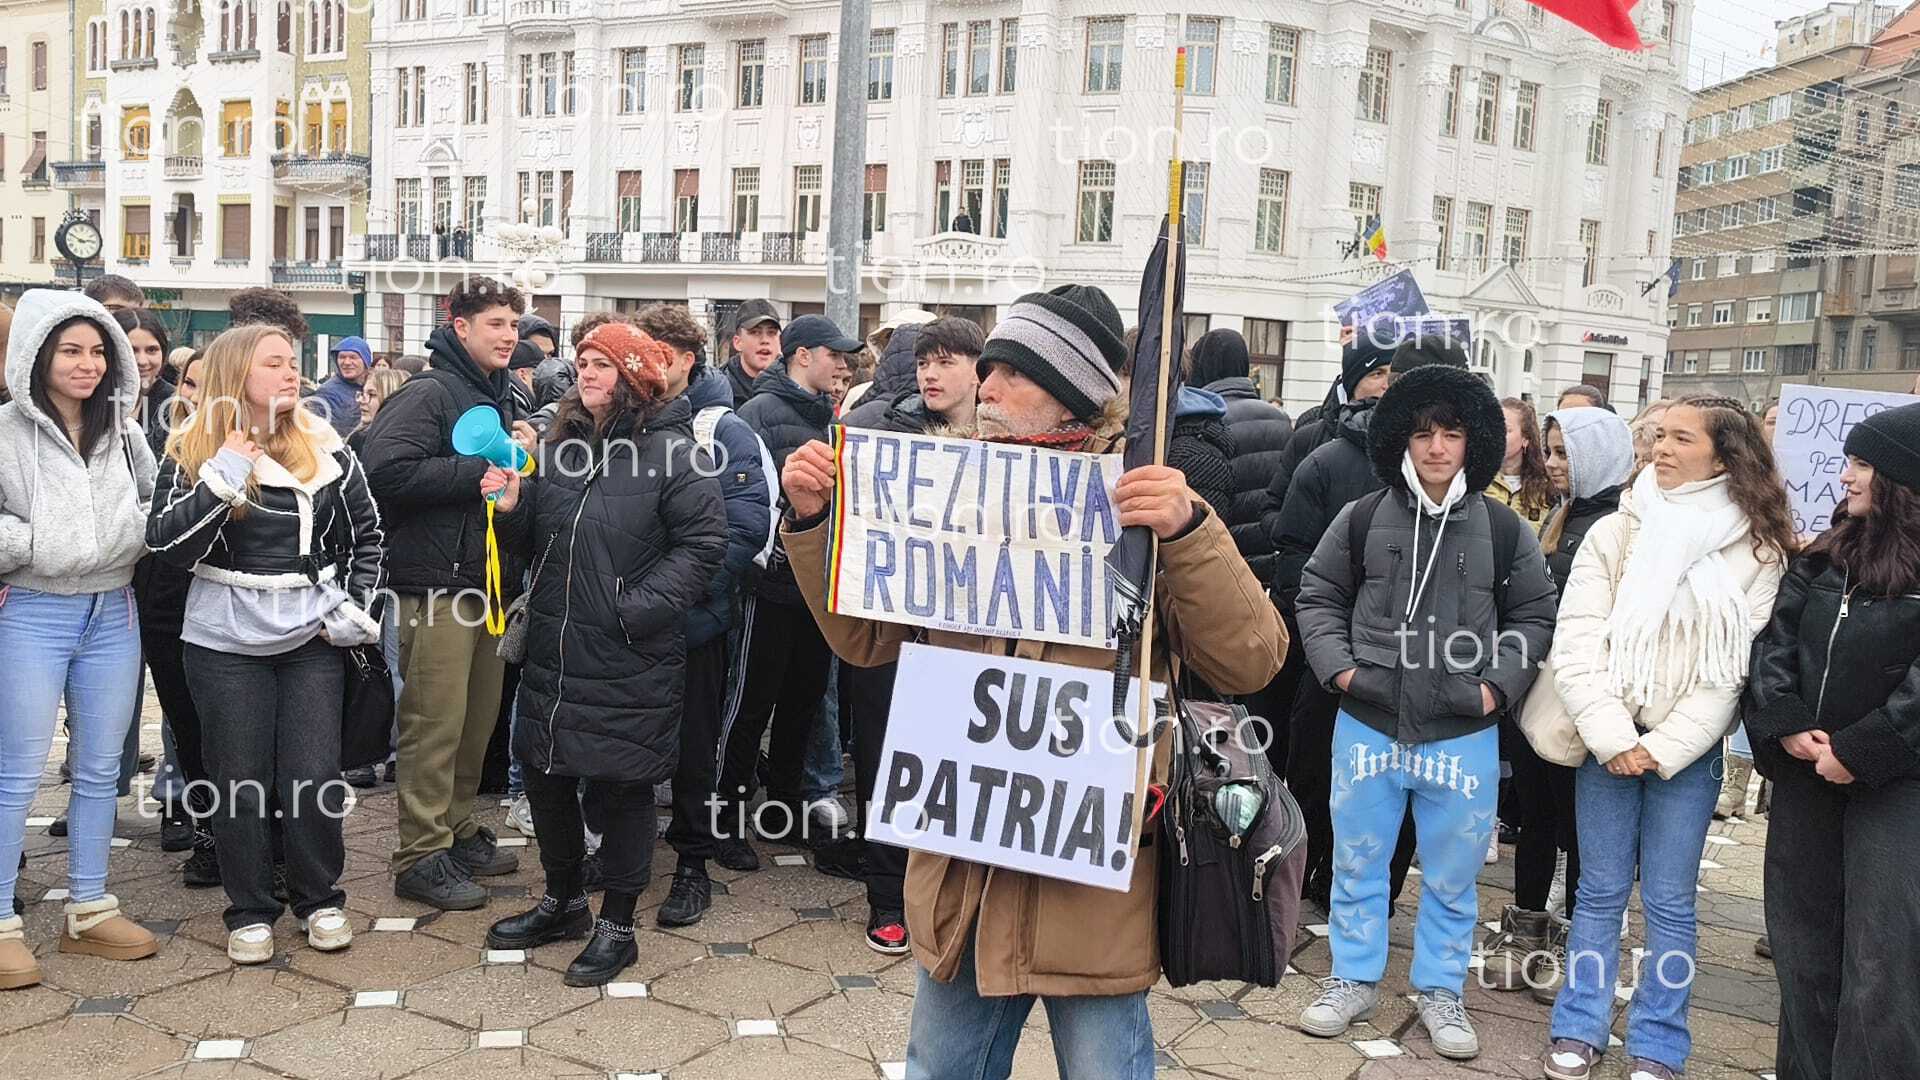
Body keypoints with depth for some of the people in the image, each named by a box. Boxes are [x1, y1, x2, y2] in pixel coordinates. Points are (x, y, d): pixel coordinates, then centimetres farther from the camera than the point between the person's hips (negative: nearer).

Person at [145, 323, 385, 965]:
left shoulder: (324, 448, 4)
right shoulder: (194, 452, -3)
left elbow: (367, 536, 13)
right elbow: (166, 546, -14)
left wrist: (355, 608, 3)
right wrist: (224, 474, -20)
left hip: (312, 639, 2)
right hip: (225, 643, -1)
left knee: (314, 780, 3)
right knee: (239, 784, 5)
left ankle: (321, 900, 21)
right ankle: (249, 912, 20)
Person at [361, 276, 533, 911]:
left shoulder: (498, 400, 20)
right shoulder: (428, 394, -9)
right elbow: (386, 470, -23)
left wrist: (521, 455, 9)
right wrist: (480, 470, -19)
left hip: (489, 582, 9)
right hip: (437, 585, -9)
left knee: (478, 720, 14)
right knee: (435, 726, -5)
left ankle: (458, 830, 27)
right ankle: (422, 858, 3)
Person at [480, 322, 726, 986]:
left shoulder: (668, 450, -11)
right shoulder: (561, 444, 9)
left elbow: (704, 542, -14)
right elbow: (536, 544, 16)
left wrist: (641, 608, -19)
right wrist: (512, 507, -4)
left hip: (631, 658, -7)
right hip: (554, 650, 7)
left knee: (623, 785, 4)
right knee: (543, 771, 15)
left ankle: (618, 925, 21)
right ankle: (563, 902, 36)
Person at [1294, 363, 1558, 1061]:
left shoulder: (1502, 530, 0)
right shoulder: (1363, 519, -1)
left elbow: (1535, 615, 9)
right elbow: (1318, 596, 8)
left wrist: (1500, 683, -2)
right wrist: (1338, 665, -4)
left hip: (1463, 734, 0)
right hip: (1368, 724, 0)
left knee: (1452, 873, 10)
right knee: (1358, 860, 12)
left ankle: (1440, 990, 28)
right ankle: (1353, 979, 28)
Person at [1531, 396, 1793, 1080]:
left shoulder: (1756, 551, -2)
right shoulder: (1616, 533, 1)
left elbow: (1733, 668, -6)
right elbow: (1576, 643, -5)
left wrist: (1664, 748, -12)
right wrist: (1611, 737, -13)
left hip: (1687, 748, -1)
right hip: (1607, 740, 1)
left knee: (1669, 901, 5)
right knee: (1600, 891, 9)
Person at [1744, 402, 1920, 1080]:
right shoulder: (1828, 557, 11)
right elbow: (1776, 638, 7)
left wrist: (1858, 752, -16)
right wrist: (1785, 723, -6)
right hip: (1805, 771, 6)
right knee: (1802, 939, 14)